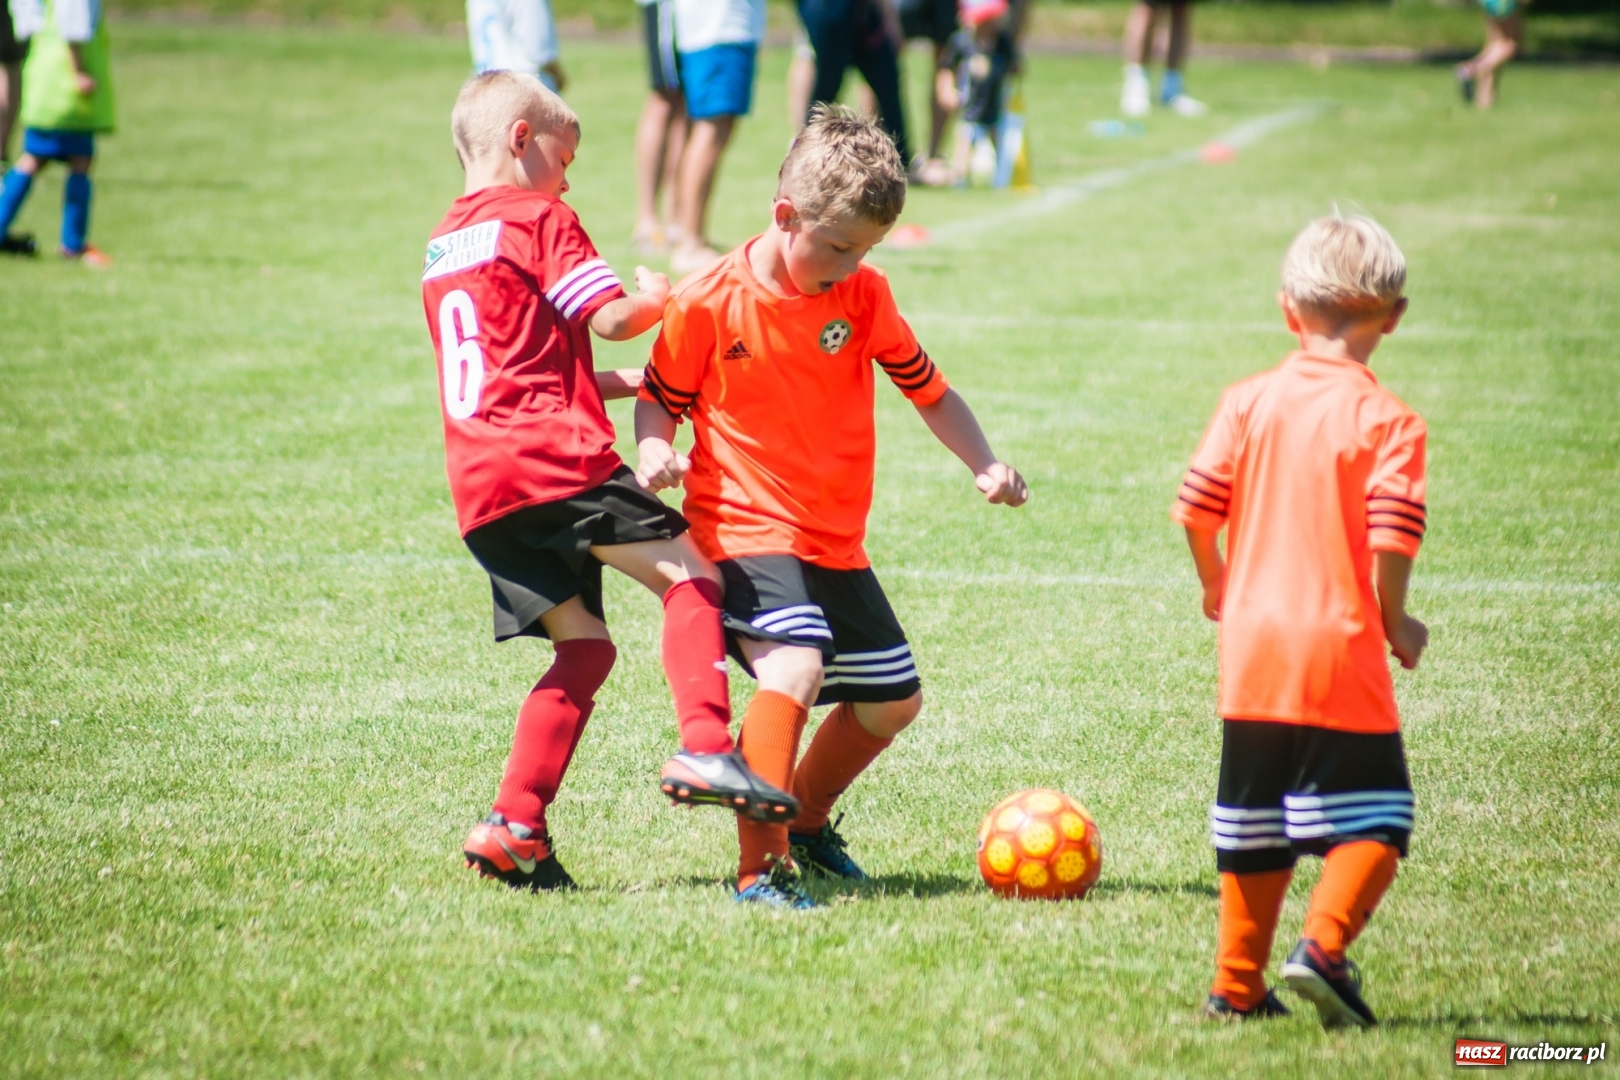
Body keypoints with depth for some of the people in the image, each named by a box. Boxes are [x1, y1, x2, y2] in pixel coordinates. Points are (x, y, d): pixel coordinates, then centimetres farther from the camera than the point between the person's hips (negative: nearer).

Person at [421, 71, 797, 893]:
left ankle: (513, 825, 2)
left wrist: (629, 383, 26)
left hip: (477, 486, 8)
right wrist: (658, 299, 15)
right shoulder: (537, 218, 1)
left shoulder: (443, 246, 26)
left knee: (583, 645, 11)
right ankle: (706, 746, -27)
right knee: (691, 575, -7)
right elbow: (612, 319, -6)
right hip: (550, 456, -8)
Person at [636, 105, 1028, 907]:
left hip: (836, 541, 6)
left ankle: (806, 821, 38)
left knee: (892, 699, 13)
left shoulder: (864, 297, 1)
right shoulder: (708, 305, -11)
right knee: (795, 667, -30)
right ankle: (760, 867, -29)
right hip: (745, 532, -6)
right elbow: (661, 398, 1)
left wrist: (985, 465, -4)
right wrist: (653, 452, -21)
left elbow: (926, 387, 10)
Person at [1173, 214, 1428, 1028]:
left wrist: (1216, 586, 18)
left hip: (1252, 648, 5)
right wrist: (1395, 622, 0)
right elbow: (1392, 535, -17)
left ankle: (1237, 985, 18)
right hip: (1341, 655, -5)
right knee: (1374, 822, 3)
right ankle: (1323, 945, -17)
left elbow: (1196, 508, 0)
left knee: (1253, 829, 15)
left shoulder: (1249, 401, 4)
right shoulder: (1387, 421, -8)